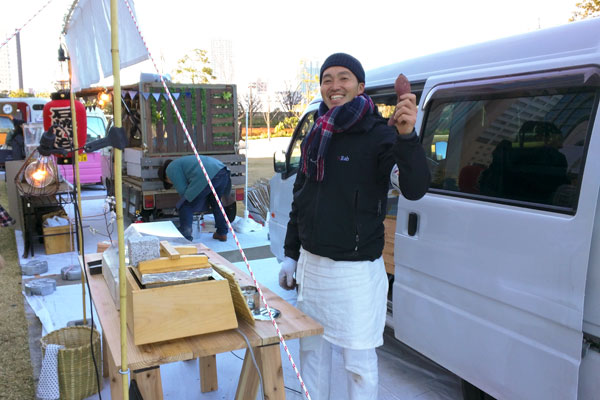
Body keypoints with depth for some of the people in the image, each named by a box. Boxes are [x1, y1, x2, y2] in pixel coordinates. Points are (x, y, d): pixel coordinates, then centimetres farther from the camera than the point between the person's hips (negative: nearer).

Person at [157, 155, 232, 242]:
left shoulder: (171, 169, 14)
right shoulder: (182, 162, 40)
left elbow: (182, 190, 7)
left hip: (207, 177, -9)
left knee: (185, 206, 8)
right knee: (215, 202, 30)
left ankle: (185, 237, 9)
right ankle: (222, 233, 34)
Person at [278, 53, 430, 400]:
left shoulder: (378, 135, -10)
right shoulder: (315, 137, 8)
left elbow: (415, 189, -25)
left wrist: (407, 136, -41)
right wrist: (291, 255, 14)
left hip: (356, 270, -6)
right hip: (310, 263, 6)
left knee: (359, 362, 5)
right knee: (312, 349, 19)